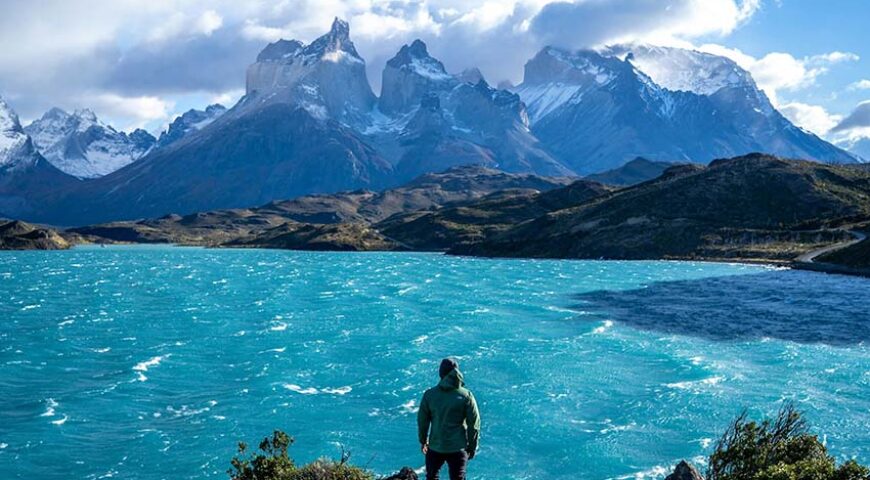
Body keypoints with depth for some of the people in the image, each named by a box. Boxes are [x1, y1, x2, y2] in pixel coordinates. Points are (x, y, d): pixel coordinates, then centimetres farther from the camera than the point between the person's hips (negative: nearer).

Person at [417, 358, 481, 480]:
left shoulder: (429, 394, -8)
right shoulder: (466, 396, -11)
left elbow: (422, 421, 0)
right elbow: (474, 424, -7)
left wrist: (423, 441, 15)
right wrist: (472, 447, 6)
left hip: (435, 446, 1)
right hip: (458, 447, -1)